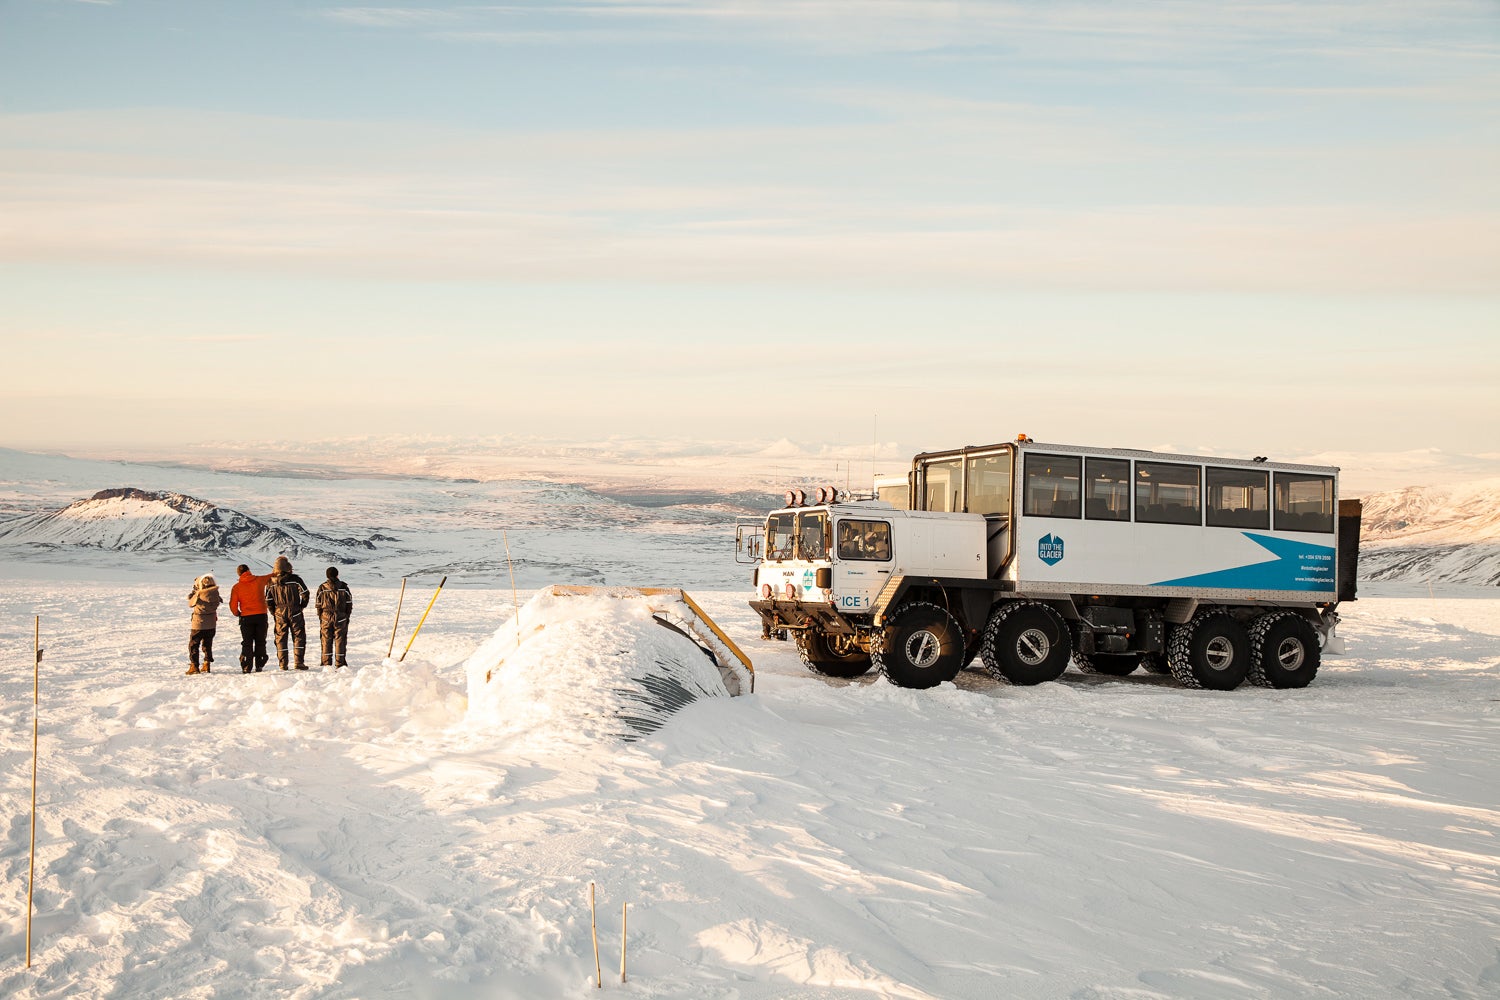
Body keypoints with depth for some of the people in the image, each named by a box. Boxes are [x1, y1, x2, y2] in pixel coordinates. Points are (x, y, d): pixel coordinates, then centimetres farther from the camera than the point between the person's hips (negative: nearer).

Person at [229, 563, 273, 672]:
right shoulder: (260, 580, -1)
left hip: (246, 617, -1)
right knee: (260, 642, 11)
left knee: (247, 643, 7)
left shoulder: (236, 587, -4)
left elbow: (233, 605, -4)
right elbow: (271, 577, 19)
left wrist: (237, 614, 16)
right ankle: (259, 665, 10)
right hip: (261, 615, 1)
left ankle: (246, 667, 2)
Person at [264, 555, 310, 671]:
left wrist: (274, 613, 13)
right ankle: (298, 662, -1)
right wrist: (302, 605, 8)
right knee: (299, 637, 5)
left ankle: (282, 664, 8)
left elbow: (268, 600, 2)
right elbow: (305, 593, -8)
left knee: (280, 638, 9)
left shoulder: (271, 582, 0)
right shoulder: (295, 579, -9)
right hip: (295, 613, -2)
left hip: (279, 614, 3)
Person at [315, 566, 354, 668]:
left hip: (326, 618, 1)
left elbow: (318, 604, 3)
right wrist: (347, 616, 13)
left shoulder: (322, 588, -1)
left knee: (326, 641, 7)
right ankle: (340, 663, 2)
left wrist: (320, 617, 13)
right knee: (340, 640, 3)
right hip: (341, 618, -1)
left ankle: (326, 664, 8)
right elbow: (349, 603, 2)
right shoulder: (344, 587, -2)